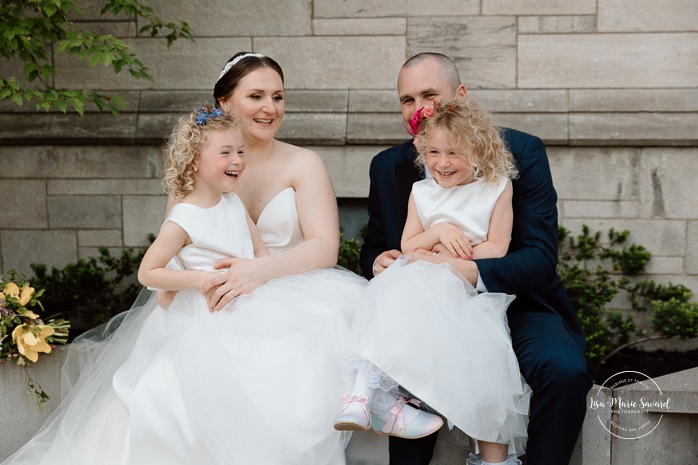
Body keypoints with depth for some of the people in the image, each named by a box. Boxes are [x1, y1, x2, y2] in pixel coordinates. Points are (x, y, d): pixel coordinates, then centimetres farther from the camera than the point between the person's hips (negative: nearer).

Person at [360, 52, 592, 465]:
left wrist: (467, 272, -31)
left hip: (515, 303, -2)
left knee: (564, 370, -30)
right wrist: (378, 261, -12)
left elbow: (541, 257, -13)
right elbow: (374, 246, 15)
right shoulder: (388, 167, 6)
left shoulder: (521, 151, -5)